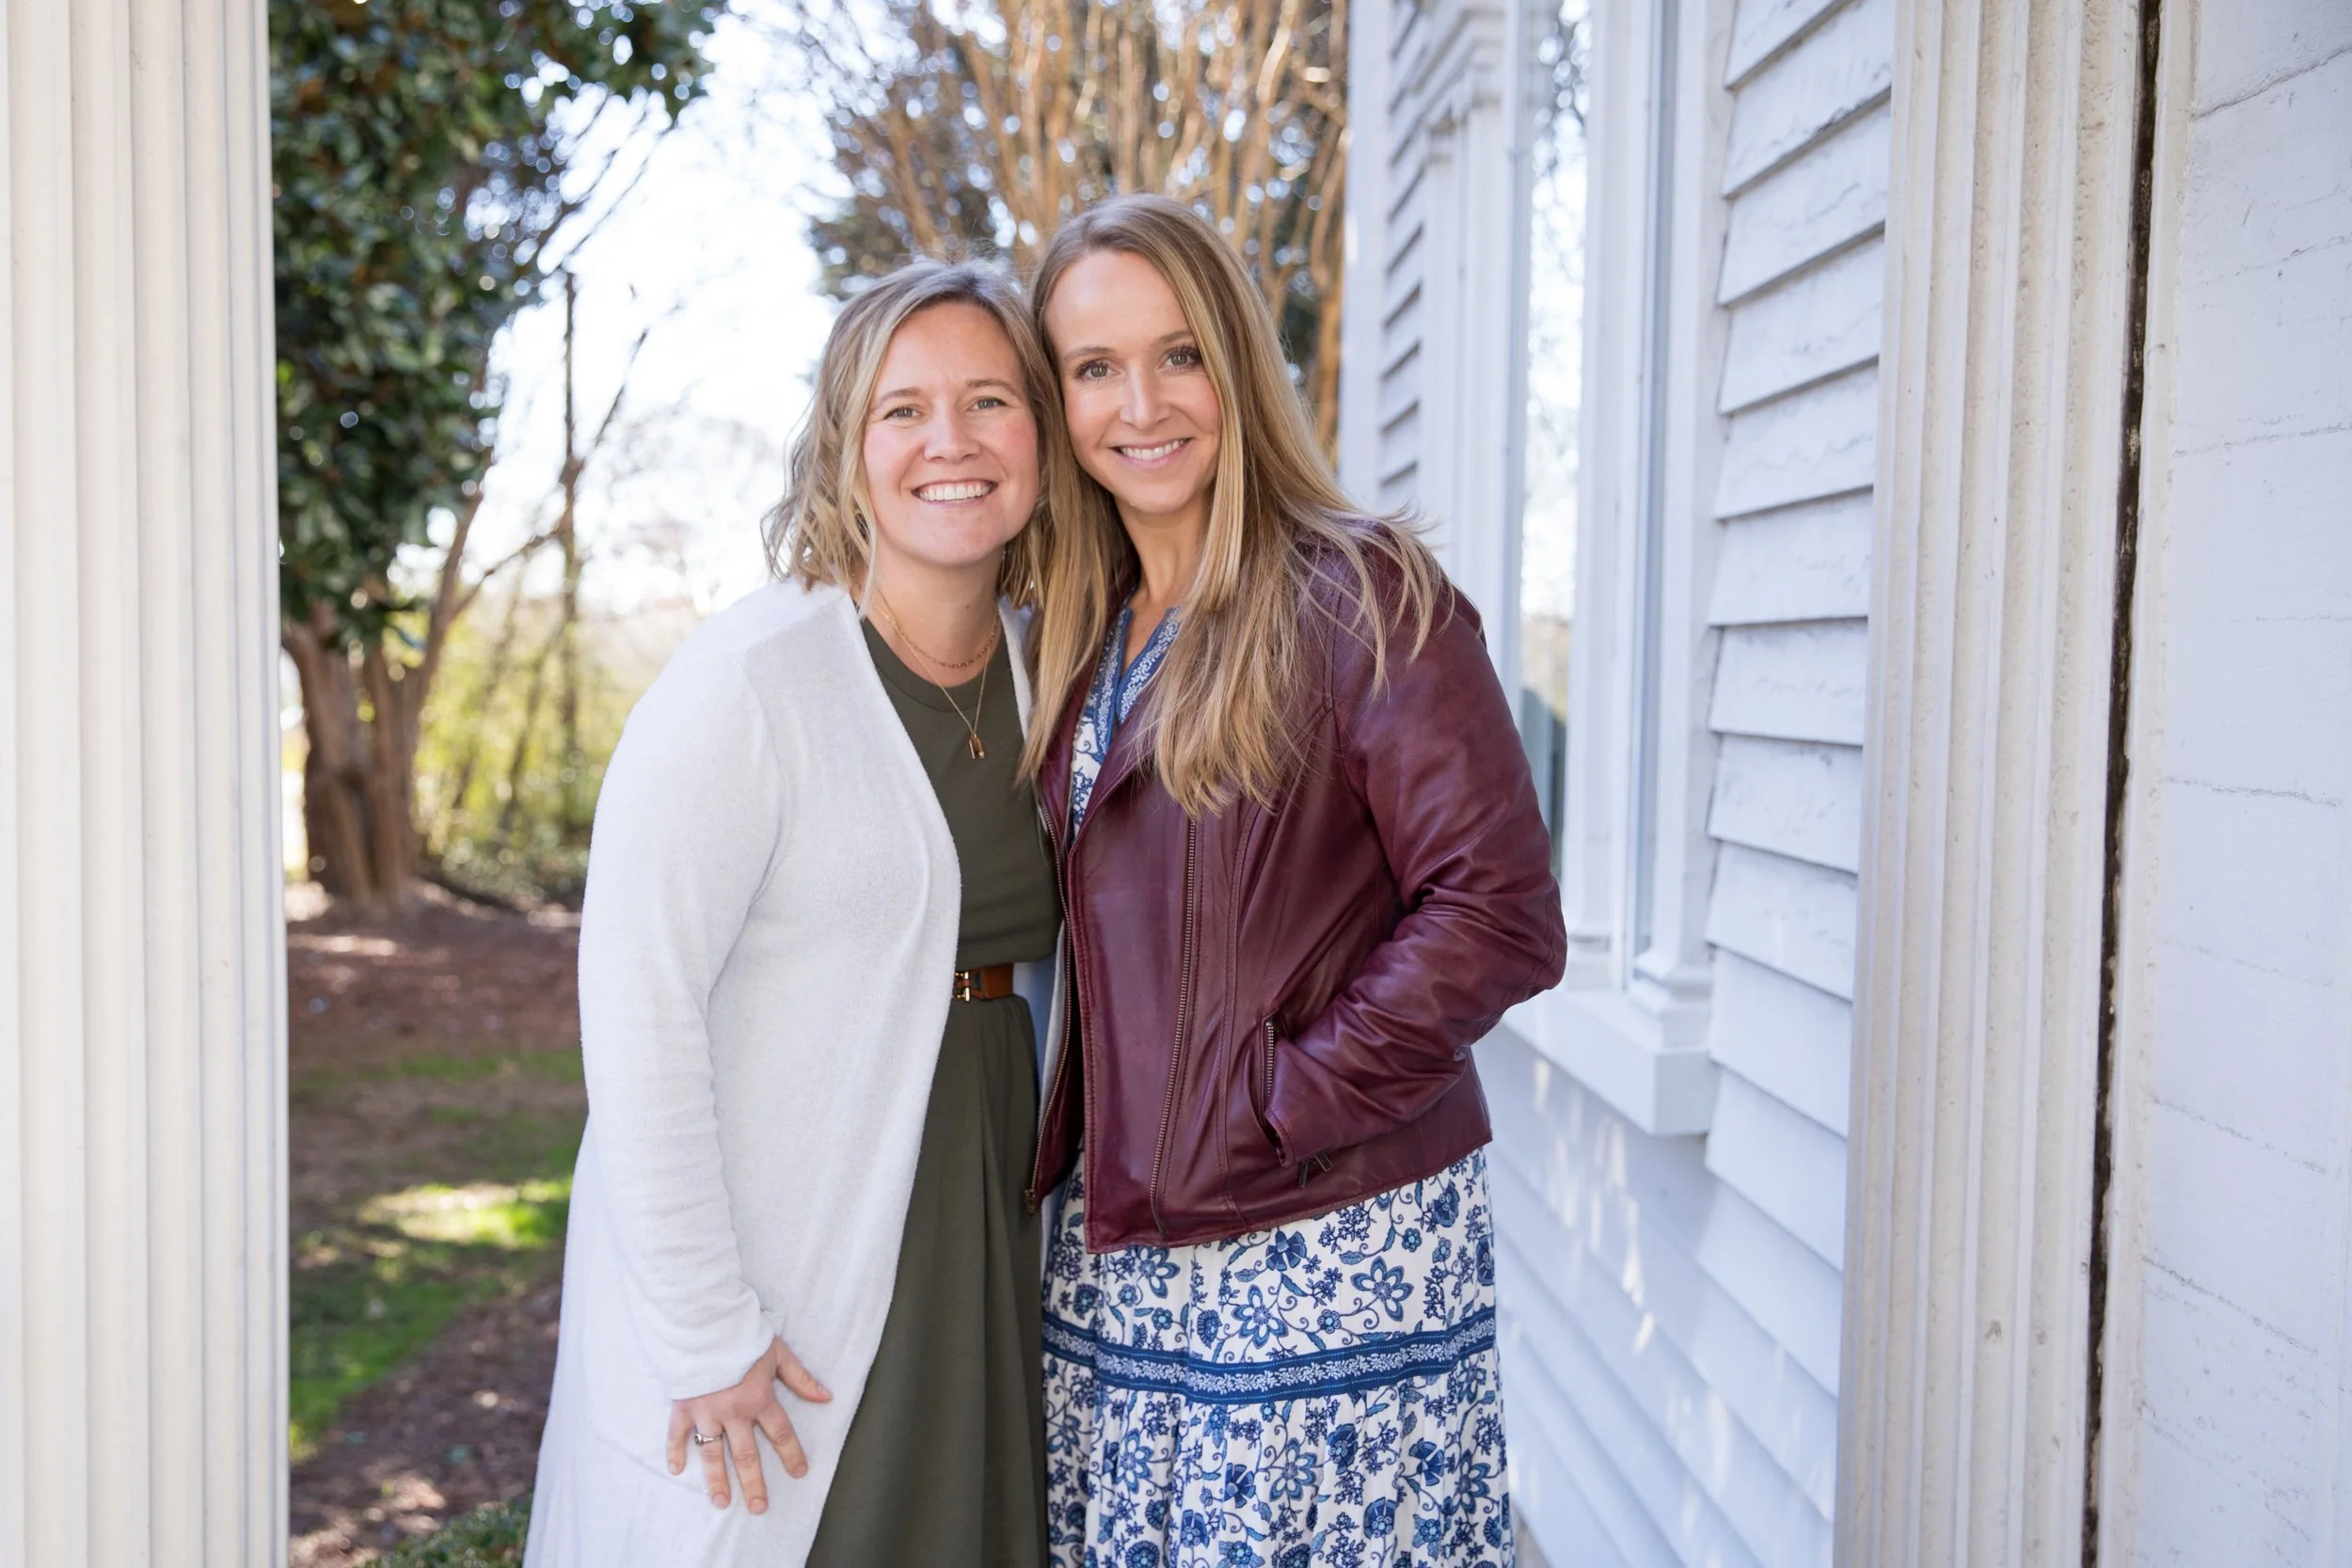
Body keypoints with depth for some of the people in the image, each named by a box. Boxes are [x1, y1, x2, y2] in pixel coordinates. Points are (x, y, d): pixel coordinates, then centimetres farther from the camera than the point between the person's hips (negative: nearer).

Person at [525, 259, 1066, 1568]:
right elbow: (636, 1008, -17)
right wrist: (704, 1335, -17)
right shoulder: (750, 685, -15)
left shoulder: (1045, 668, 5)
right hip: (775, 1288, -6)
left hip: (981, 1271, 6)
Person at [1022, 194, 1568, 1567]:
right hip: (1116, 1250, 6)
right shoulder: (1086, 639, 12)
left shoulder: (1364, 595, -9)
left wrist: (1283, 1100, -16)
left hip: (1335, 1248, -6)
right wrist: (1075, 1140, 7)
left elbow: (1497, 915, -16)